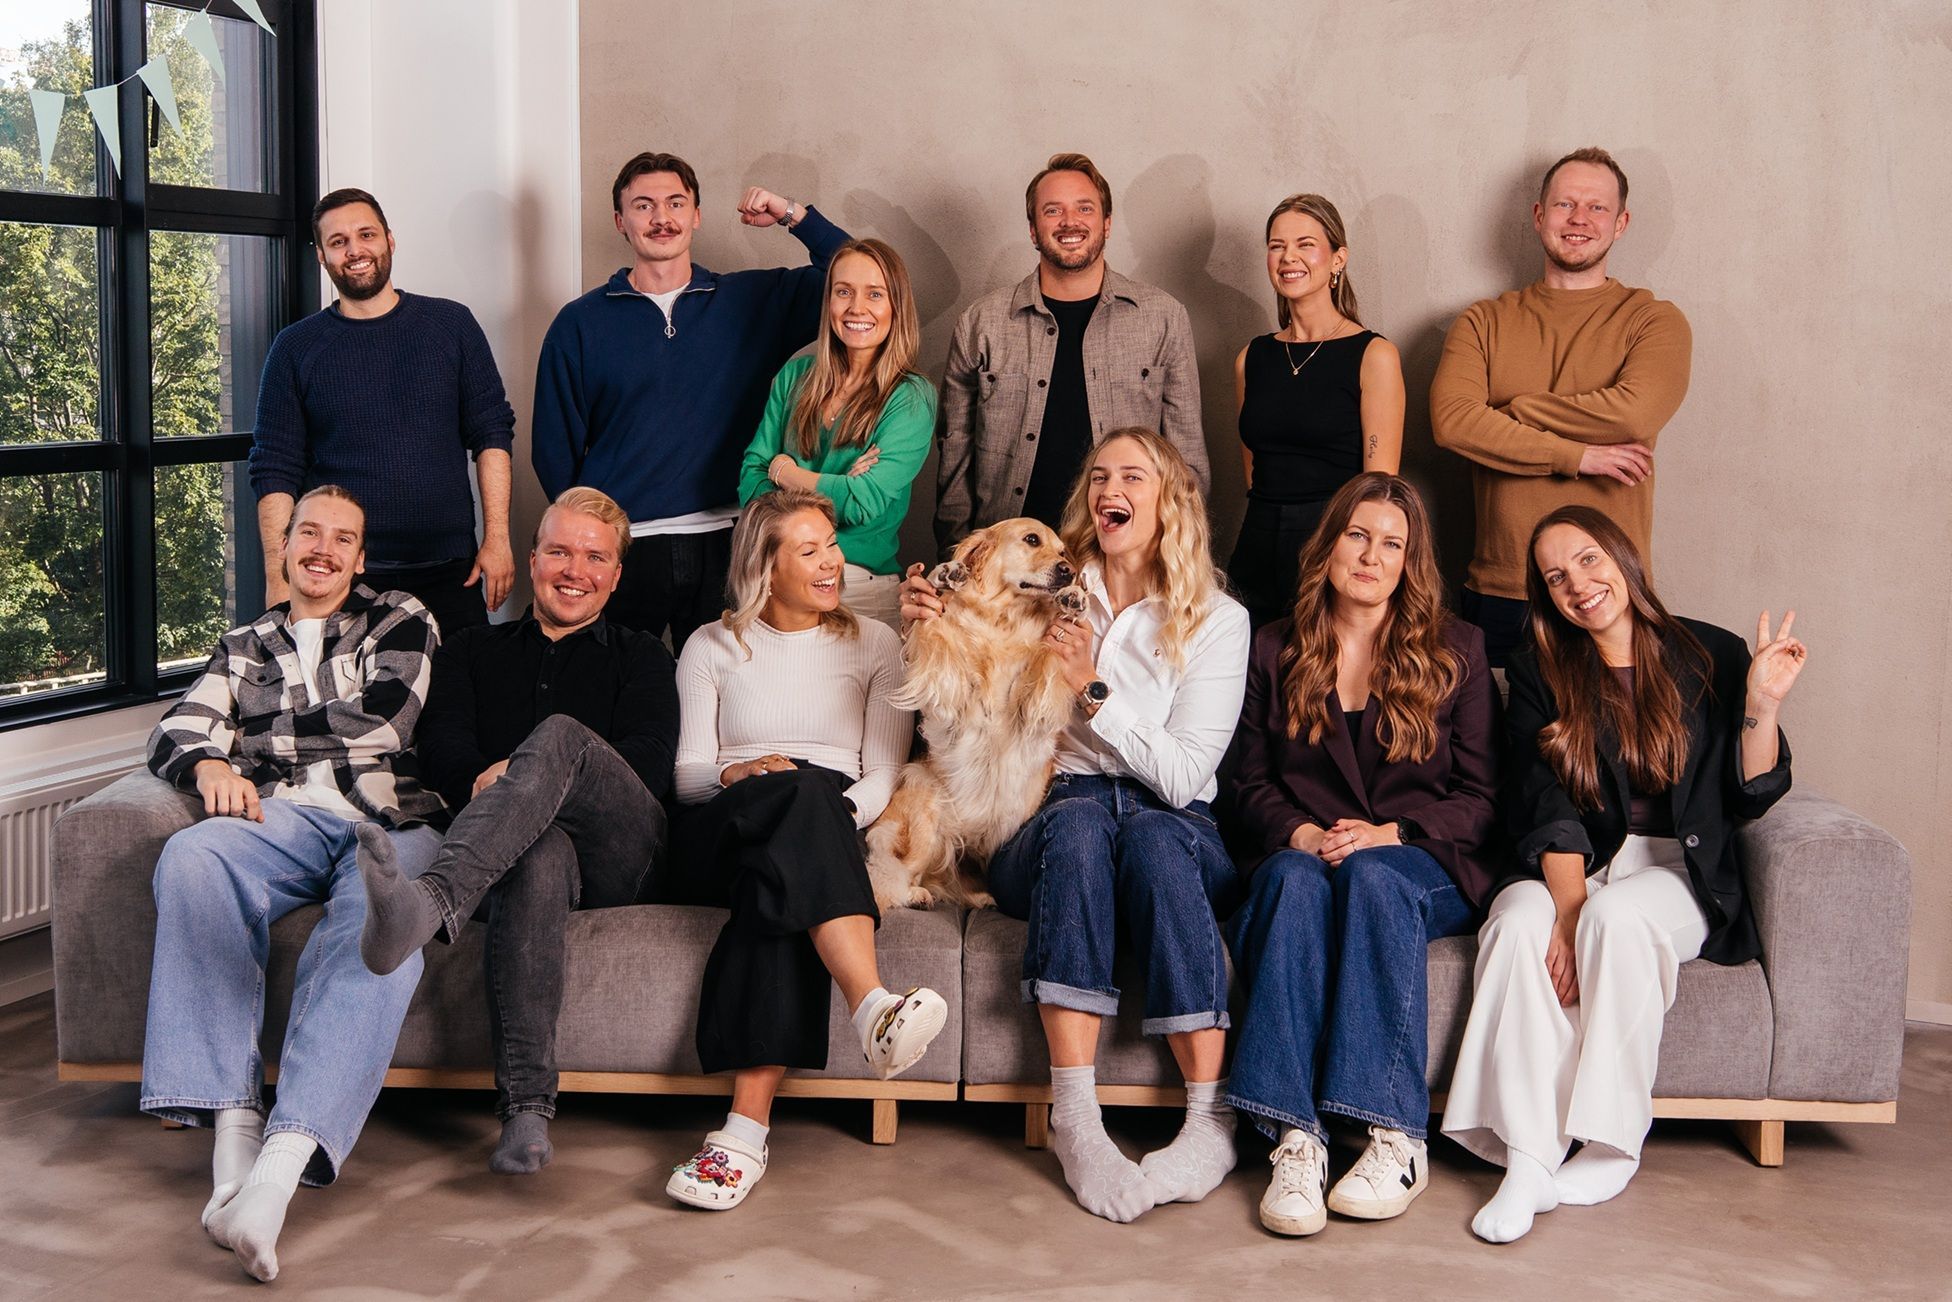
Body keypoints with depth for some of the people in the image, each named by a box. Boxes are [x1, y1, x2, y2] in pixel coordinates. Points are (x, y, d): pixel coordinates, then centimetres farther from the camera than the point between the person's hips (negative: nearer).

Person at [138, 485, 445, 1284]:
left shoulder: (401, 622, 22)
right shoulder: (243, 647, 32)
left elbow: (384, 720, 4)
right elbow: (172, 735, 19)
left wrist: (262, 731, 7)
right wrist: (209, 762, -5)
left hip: (390, 824, -2)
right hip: (284, 820, 2)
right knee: (191, 859, -35)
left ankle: (281, 1166, -54)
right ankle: (233, 1124, -39)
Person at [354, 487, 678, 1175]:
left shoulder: (641, 658, 26)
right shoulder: (470, 652, 31)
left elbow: (649, 765, 5)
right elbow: (440, 748, 11)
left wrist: (523, 774, -13)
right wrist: (483, 779, -16)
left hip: (617, 853, 0)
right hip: (517, 847, 1)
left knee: (558, 733, -33)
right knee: (537, 850, -40)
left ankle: (429, 902, -60)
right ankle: (526, 1108, -50)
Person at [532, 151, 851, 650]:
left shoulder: (752, 300, 8)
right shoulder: (580, 323, 5)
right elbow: (554, 448, 6)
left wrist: (794, 216, -2)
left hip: (725, 546, 1)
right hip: (621, 549, -1)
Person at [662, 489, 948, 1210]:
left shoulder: (873, 644, 19)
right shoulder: (712, 647, 19)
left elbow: (884, 774, 8)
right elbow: (686, 774, 10)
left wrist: (838, 815, -14)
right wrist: (736, 774, -14)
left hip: (833, 828, 1)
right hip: (716, 840, 0)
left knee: (782, 882, -39)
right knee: (800, 792, -38)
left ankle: (746, 1128, -50)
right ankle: (875, 1009, -57)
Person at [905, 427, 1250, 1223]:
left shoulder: (1216, 620, 7)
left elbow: (1183, 776, -4)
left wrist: (1094, 691, -12)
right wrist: (930, 627, 2)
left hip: (1174, 834, -1)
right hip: (1048, 823, 1)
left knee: (1152, 833, -38)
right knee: (1079, 818, -36)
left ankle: (1212, 1120, -38)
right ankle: (1074, 1119, -43)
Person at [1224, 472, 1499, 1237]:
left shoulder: (1455, 651, 10)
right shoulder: (1275, 652, 15)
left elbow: (1480, 795, 4)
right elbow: (1251, 785, 11)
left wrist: (1390, 834, -13)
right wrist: (1299, 833, -12)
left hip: (1424, 864, -1)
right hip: (1299, 853, 1)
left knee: (1372, 877, -37)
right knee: (1293, 878, -35)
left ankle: (1397, 1140, -39)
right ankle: (1294, 1138, -46)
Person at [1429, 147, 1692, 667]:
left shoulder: (1654, 320, 4)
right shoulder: (1484, 322, 9)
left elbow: (1635, 412, -17)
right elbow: (1449, 419, -9)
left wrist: (1504, 411, -6)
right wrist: (1575, 456, -14)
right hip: (1496, 592, 2)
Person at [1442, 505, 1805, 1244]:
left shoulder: (1711, 656, 6)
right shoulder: (1538, 674, 8)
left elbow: (1750, 798, 3)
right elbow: (1547, 810, -4)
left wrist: (1763, 703, -12)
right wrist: (1568, 908, -20)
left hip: (1680, 874, -1)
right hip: (1571, 872, 1)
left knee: (1619, 916, -35)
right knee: (1519, 920, -32)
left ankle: (1614, 1146, -23)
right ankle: (1527, 1158, -35)